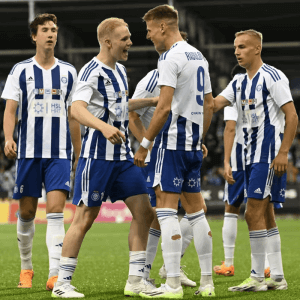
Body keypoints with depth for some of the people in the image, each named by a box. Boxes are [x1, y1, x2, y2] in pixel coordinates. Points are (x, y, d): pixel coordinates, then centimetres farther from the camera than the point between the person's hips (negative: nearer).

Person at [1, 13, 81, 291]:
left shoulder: (68, 72, 10)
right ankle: (26, 268, 23)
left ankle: (55, 275, -18)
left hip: (60, 153, 0)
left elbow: (73, 116, 14)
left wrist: (79, 155, 15)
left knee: (55, 210, -12)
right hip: (29, 152, 0)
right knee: (27, 212, 5)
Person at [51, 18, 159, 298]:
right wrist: (104, 126, -47)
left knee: (143, 211, 2)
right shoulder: (92, 72, -14)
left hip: (123, 155, 8)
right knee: (85, 218, -6)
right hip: (97, 156, -8)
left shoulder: (119, 70, 13)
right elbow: (77, 108, -31)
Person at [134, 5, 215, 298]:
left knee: (166, 208, -8)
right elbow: (209, 104, 20)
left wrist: (144, 144, -14)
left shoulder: (171, 57, -12)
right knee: (195, 209, 12)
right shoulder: (199, 57, 16)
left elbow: (164, 107, -19)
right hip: (193, 144, 9)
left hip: (172, 141, -9)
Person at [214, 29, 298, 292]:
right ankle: (277, 278, 13)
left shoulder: (272, 77, -10)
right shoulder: (239, 82, 15)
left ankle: (257, 277, -8)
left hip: (269, 155, -9)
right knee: (265, 216, 9)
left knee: (254, 213, -12)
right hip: (252, 155, 9)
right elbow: (214, 104, 6)